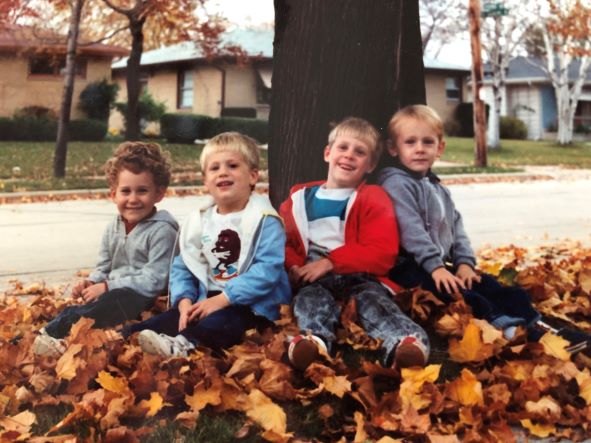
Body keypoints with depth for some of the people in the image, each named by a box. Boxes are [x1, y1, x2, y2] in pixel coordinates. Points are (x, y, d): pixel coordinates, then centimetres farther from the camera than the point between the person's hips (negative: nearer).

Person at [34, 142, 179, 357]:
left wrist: (107, 287, -17)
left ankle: (53, 331, -38)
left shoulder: (162, 231, -12)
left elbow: (154, 280, -18)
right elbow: (104, 267, 21)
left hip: (143, 299, -8)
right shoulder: (114, 227, 13)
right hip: (111, 293, 8)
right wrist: (91, 283, -4)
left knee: (112, 302, -35)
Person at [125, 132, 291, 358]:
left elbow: (267, 270, -18)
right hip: (208, 301, 6)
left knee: (221, 322, -40)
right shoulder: (198, 220, 12)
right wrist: (185, 301, -8)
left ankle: (183, 344, -62)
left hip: (253, 305, -6)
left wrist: (221, 299, -21)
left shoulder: (264, 220, -7)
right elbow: (182, 267, 13)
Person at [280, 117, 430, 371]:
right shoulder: (300, 198, 19)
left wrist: (330, 262, -13)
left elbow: (382, 254, -3)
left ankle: (403, 341, -59)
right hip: (313, 281, 1)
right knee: (310, 297, -30)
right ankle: (314, 339, -60)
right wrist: (293, 268, -11)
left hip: (360, 278, -1)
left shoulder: (374, 198, 10)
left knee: (372, 299, -31)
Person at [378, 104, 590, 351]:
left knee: (487, 284, -7)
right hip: (410, 267, -8)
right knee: (460, 294, -28)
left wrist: (464, 262, -1)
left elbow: (456, 229, 15)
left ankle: (534, 325, -15)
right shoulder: (396, 184, -10)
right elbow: (411, 230, -20)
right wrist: (435, 266, -26)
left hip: (441, 265, 8)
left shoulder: (438, 189, 21)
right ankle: (502, 324, -42)